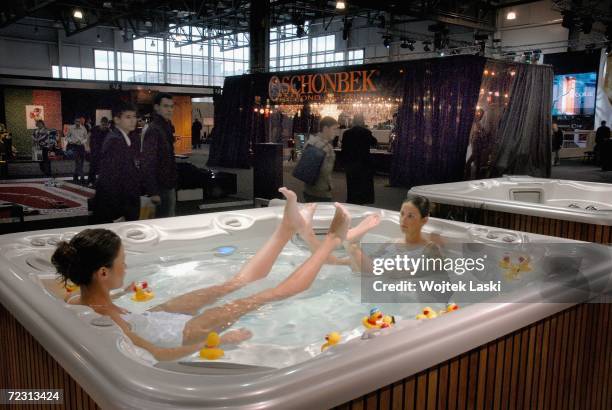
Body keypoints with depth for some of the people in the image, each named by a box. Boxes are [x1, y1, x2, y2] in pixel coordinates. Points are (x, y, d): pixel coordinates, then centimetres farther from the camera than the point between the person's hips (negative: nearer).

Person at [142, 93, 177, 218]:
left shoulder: (167, 127, 12)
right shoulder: (154, 129, -16)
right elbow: (148, 163, -21)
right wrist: (153, 192, -24)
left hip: (169, 184, 9)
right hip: (161, 187, -9)